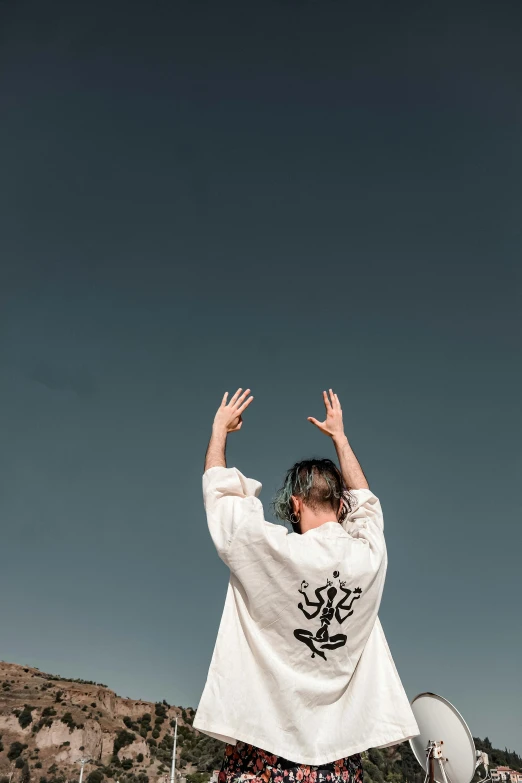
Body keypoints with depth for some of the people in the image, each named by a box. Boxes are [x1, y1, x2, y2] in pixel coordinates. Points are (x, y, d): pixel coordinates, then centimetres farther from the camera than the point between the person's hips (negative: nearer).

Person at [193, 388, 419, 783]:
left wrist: (220, 428, 13)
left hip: (266, 746, -3)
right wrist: (339, 436, 25)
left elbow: (219, 490, -2)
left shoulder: (272, 551, -18)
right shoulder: (370, 554, -7)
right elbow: (365, 501, 15)